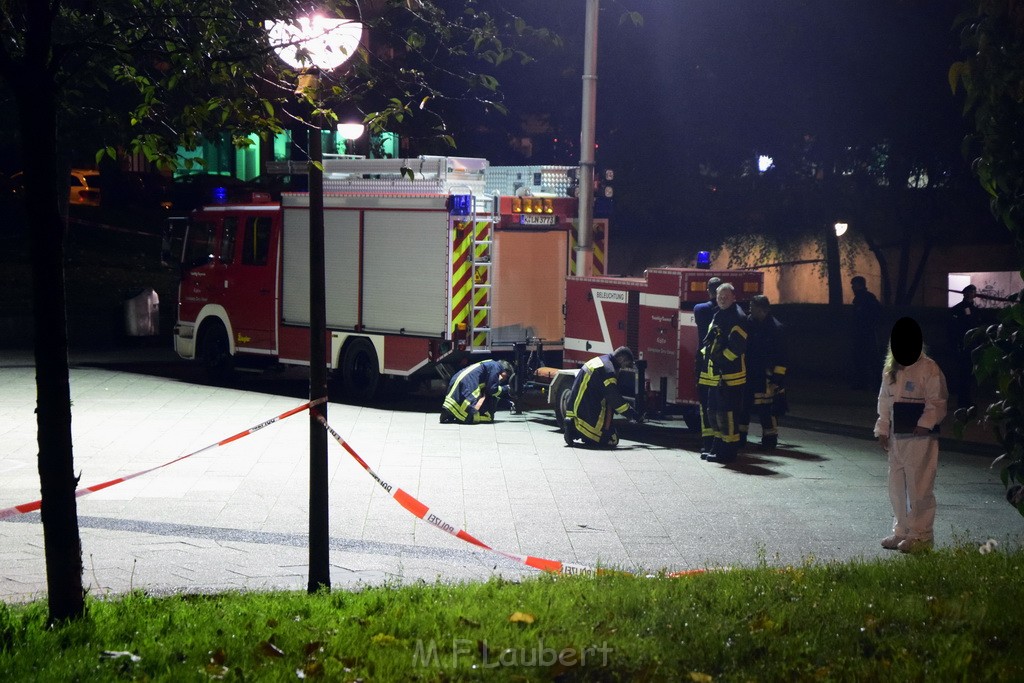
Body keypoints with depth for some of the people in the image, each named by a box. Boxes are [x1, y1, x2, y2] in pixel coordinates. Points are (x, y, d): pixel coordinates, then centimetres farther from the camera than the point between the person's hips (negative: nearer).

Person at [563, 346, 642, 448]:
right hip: (585, 415, -10)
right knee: (612, 440, -4)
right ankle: (578, 430, -10)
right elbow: (615, 399, -15)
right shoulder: (608, 370, -16)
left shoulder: (599, 360, 16)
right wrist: (632, 413, -4)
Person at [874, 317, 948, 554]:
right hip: (897, 437, 7)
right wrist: (883, 430, 12)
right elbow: (884, 402, 17)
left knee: (919, 487, -6)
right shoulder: (890, 370, 12)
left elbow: (937, 402, -12)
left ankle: (921, 536, 1)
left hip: (921, 438, -7)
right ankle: (901, 532, 24)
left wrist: (925, 424, -22)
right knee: (897, 487, 13)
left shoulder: (929, 369, -9)